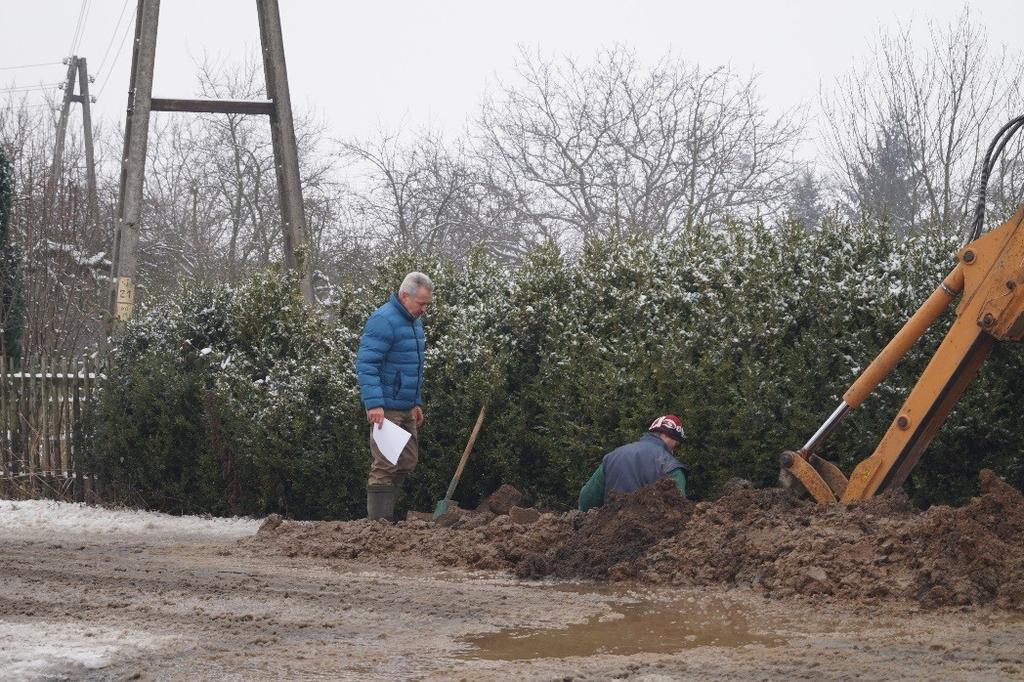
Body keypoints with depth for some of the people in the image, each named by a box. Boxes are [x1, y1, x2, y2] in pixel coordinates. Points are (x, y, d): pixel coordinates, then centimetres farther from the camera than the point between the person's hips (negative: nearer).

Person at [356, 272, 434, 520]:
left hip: (405, 407, 10)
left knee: (407, 462, 12)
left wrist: (416, 402, 24)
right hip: (386, 407, -10)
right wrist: (375, 404, -28)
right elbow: (366, 364, -22)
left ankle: (388, 516, 18)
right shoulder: (384, 321, -16)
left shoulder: (414, 321, 15)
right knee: (385, 465, -10)